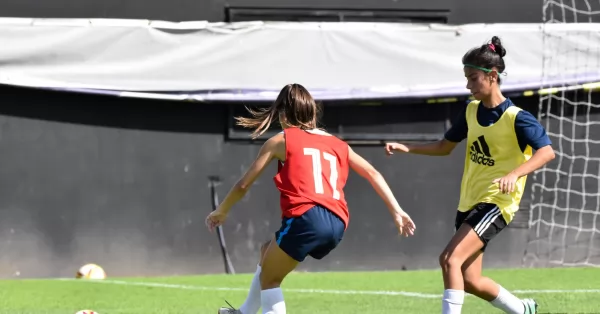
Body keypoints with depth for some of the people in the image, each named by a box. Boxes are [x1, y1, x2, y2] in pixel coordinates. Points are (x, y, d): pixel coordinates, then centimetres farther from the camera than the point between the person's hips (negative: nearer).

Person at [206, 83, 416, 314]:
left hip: (306, 217, -7)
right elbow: (373, 174, 21)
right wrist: (396, 211, 20)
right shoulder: (337, 144, 25)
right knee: (268, 253, 30)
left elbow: (244, 185, 17)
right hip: (337, 224, 7)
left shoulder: (280, 142, 12)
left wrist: (221, 211, 32)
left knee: (269, 279, 10)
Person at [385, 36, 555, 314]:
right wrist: (406, 148, 7)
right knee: (470, 281, 10)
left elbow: (547, 151, -26)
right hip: (469, 201, 8)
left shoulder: (516, 118, -15)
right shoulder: (471, 111, 7)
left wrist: (514, 174, -40)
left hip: (495, 203, -8)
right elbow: (445, 147, 19)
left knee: (450, 259, -24)